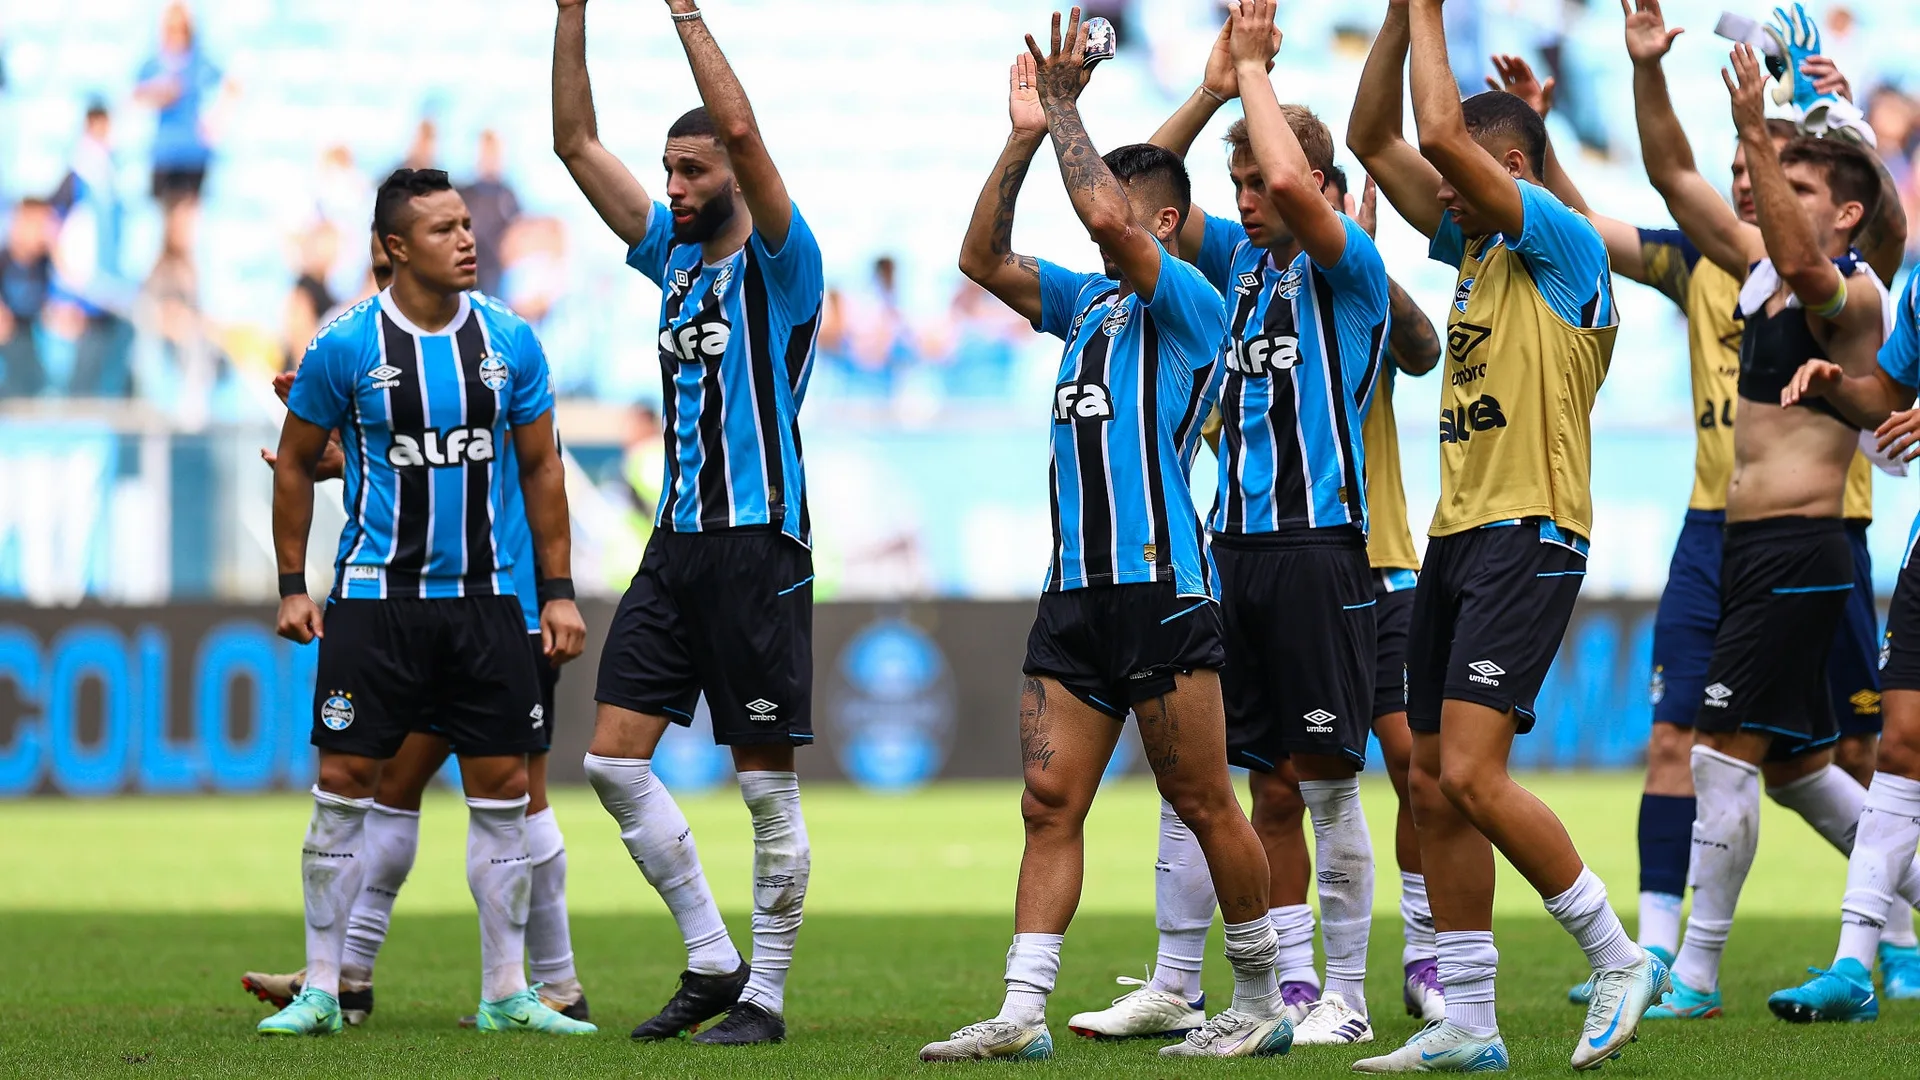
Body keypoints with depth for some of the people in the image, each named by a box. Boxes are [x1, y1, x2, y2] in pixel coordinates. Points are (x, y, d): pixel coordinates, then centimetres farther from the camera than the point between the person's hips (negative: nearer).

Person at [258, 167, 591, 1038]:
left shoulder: (509, 342, 3)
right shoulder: (346, 346, -5)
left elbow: (540, 467, 10)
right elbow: (296, 461, 5)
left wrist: (558, 592, 6)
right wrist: (292, 586, 2)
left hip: (483, 597, 3)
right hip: (375, 597, -3)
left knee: (502, 787, 2)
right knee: (346, 783, -4)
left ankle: (505, 991, 10)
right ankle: (321, 990, 3)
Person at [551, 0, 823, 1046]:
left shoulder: (781, 264, -6)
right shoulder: (674, 254, 14)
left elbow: (741, 131, -22)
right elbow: (577, 144, 14)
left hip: (759, 546, -7)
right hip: (675, 541, 7)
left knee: (767, 789, -2)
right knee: (614, 761, 1)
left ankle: (765, 995, 4)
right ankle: (712, 961, 9)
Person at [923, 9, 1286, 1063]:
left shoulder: (1188, 300, -5)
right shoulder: (1085, 301, 19)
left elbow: (1105, 211, -18)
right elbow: (983, 257, 16)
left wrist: (1064, 104, -6)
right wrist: (1025, 135, 8)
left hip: (1160, 583, -8)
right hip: (1076, 585, 8)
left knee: (1203, 804, -2)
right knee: (1049, 802, 0)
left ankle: (1260, 1003, 8)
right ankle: (1021, 1013, -4)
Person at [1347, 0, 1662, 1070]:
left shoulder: (1568, 246, -10)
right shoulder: (1476, 250, 15)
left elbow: (1443, 133, -19)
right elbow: (1376, 140, 17)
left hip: (1529, 538, -9)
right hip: (1458, 538, 9)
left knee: (1472, 775, -18)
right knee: (1434, 787, 6)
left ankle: (1622, 959, -6)